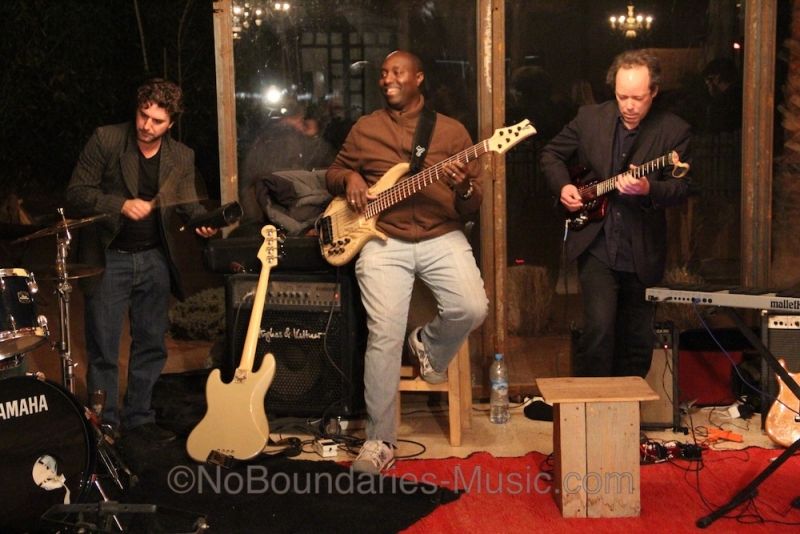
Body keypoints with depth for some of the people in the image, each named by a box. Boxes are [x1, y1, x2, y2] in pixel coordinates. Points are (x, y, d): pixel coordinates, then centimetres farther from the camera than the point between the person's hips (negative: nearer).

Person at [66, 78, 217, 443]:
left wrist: (203, 221, -20)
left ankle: (138, 418, 27)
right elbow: (76, 193, -9)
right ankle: (104, 425, 15)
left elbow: (188, 204, 2)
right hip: (109, 259, -4)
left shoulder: (182, 156, 2)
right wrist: (121, 205, -23)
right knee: (103, 352, 1)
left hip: (154, 260, 4)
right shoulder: (105, 140, -9)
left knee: (151, 346, 11)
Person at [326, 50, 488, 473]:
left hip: (442, 238, 1)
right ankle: (379, 441, -4)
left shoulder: (452, 131, 9)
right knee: (384, 336, -14)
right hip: (383, 241, 0)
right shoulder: (364, 129, 13)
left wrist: (465, 189, -16)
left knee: (472, 308, -23)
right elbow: (334, 170, 23)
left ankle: (429, 345, 14)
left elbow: (473, 207, 8)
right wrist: (349, 178, -1)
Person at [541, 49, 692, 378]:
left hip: (642, 254, 1)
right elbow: (552, 154, 14)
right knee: (599, 328, -16)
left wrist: (648, 189, -29)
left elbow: (681, 188, -9)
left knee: (637, 342, 10)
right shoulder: (590, 118, 2)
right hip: (595, 248, 0)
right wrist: (562, 187, -3)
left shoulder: (674, 131, -3)